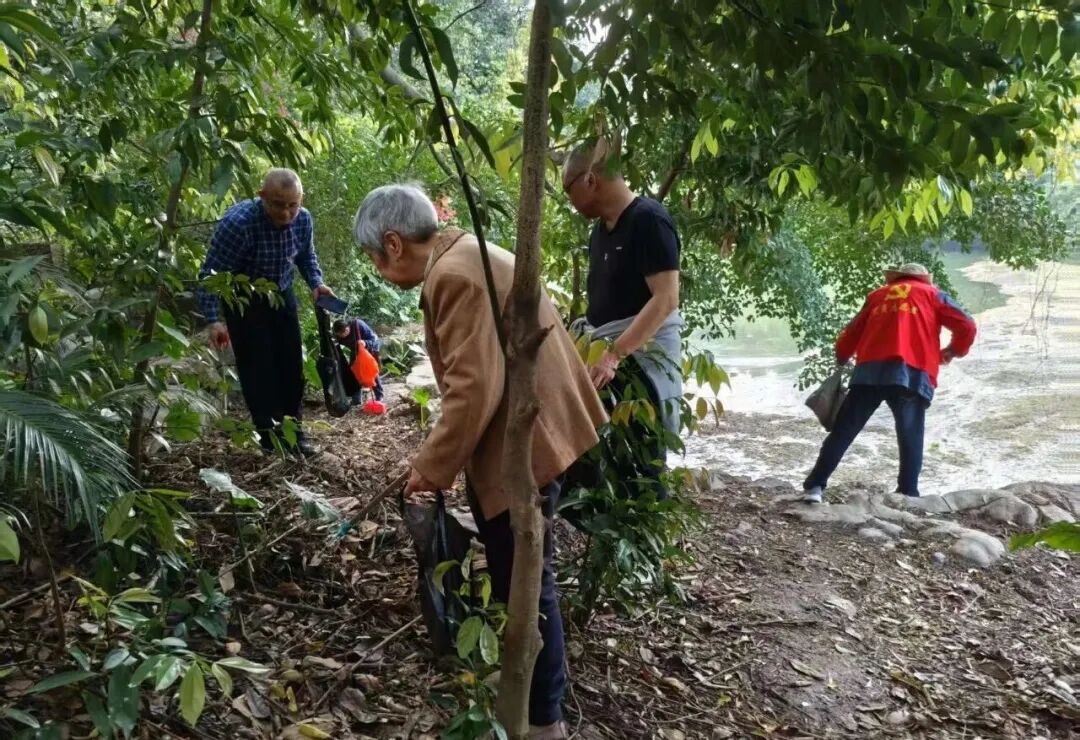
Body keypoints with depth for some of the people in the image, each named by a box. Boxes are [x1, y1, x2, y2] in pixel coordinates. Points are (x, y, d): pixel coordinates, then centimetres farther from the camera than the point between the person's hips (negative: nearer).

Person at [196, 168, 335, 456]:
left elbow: (306, 255, 6)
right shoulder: (237, 222, -32)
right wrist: (214, 320, -34)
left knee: (291, 364, 7)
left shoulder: (303, 219, -14)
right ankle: (269, 432, 7)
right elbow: (210, 273, -27)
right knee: (257, 367, -5)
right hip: (243, 301, -5)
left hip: (281, 296, 5)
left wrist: (316, 283, -11)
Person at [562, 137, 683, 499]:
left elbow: (666, 299, -22)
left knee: (642, 463, -5)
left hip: (643, 354, -8)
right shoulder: (600, 231, 15)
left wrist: (614, 355, -28)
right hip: (607, 352, 8)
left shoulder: (648, 220, -13)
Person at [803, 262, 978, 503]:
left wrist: (841, 360, 40)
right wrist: (954, 351, 27)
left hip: (869, 372, 2)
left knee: (843, 431, 4)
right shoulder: (933, 294, 21)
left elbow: (849, 337, 23)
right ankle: (908, 495, 4)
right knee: (911, 439, 10)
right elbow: (967, 326, 9)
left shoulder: (877, 295, 27)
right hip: (912, 375, -2)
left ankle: (815, 485, -1)